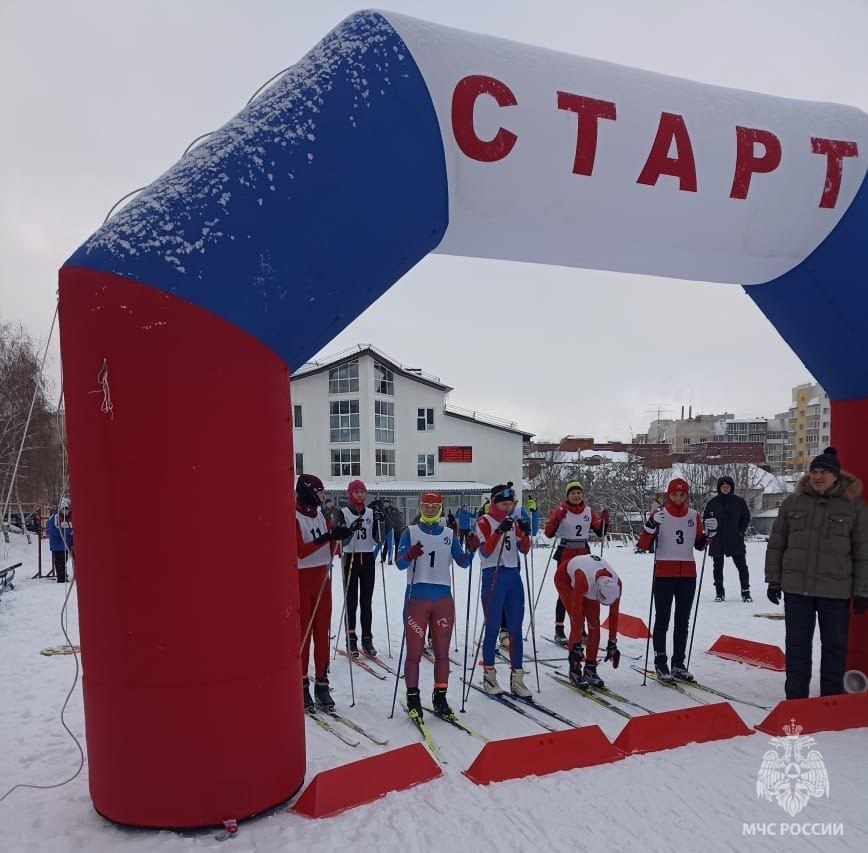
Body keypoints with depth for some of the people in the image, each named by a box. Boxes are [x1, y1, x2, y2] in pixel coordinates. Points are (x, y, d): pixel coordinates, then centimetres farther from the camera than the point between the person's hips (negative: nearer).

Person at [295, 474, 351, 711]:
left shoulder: (321, 513, 10)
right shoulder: (294, 517, -11)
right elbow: (299, 551, -20)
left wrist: (337, 534, -6)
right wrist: (326, 537, -27)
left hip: (323, 577, 6)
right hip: (301, 578, -6)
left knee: (322, 632, 8)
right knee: (303, 633, -1)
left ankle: (321, 683, 15)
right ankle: (302, 684, 9)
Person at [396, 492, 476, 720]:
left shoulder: (449, 534, 10)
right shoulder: (410, 532, 2)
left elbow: (463, 562, 8)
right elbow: (400, 564, -6)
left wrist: (471, 550, -11)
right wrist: (409, 555, -27)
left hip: (443, 599, 3)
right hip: (416, 597, -2)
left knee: (442, 652, 8)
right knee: (415, 651, 0)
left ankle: (440, 697, 19)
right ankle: (413, 698, 13)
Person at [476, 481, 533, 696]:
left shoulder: (513, 522, 12)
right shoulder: (484, 522, -5)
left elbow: (524, 549, 9)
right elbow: (485, 551, -15)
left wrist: (524, 534, -10)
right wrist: (499, 531, -26)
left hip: (514, 576, 6)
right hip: (493, 576, -5)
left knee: (516, 629, 6)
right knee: (493, 628, 2)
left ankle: (517, 678, 12)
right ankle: (489, 675, 16)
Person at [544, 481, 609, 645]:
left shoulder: (588, 511, 6)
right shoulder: (560, 509, -6)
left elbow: (599, 531, 12)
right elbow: (549, 533, -12)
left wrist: (604, 520, -5)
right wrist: (557, 518, -27)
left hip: (584, 554, 4)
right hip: (565, 554, -4)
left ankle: (580, 629, 19)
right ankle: (559, 630, 4)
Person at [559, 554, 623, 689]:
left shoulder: (616, 583, -29)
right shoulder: (584, 579, -45)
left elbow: (614, 614, -17)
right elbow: (576, 613, -41)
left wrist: (612, 643, -11)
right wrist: (576, 645, -37)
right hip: (566, 578, -5)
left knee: (594, 624, -6)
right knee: (578, 621, -17)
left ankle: (590, 669, 3)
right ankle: (575, 669, -9)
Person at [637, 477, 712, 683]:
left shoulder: (694, 516, 7)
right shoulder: (659, 514, -6)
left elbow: (699, 545, 16)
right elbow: (643, 546, -12)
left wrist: (710, 532, -1)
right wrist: (651, 524, -27)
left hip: (688, 575, 5)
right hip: (664, 574, -4)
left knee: (683, 621, 10)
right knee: (662, 620, 0)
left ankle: (678, 664, 20)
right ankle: (660, 665, 7)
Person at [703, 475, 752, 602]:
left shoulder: (740, 502, 1)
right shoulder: (712, 503, 2)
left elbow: (746, 517, 9)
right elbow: (705, 518, 10)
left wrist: (741, 531, -1)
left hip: (735, 541, -1)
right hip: (717, 541, 1)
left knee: (742, 566, 0)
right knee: (718, 567, 7)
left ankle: (746, 591, 12)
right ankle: (719, 592, 16)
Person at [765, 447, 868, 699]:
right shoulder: (793, 503, 3)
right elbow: (776, 544, 7)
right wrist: (773, 580, 5)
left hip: (836, 590, -1)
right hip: (796, 587, 2)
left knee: (834, 645, 9)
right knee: (797, 644, 9)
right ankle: (796, 697, 20)